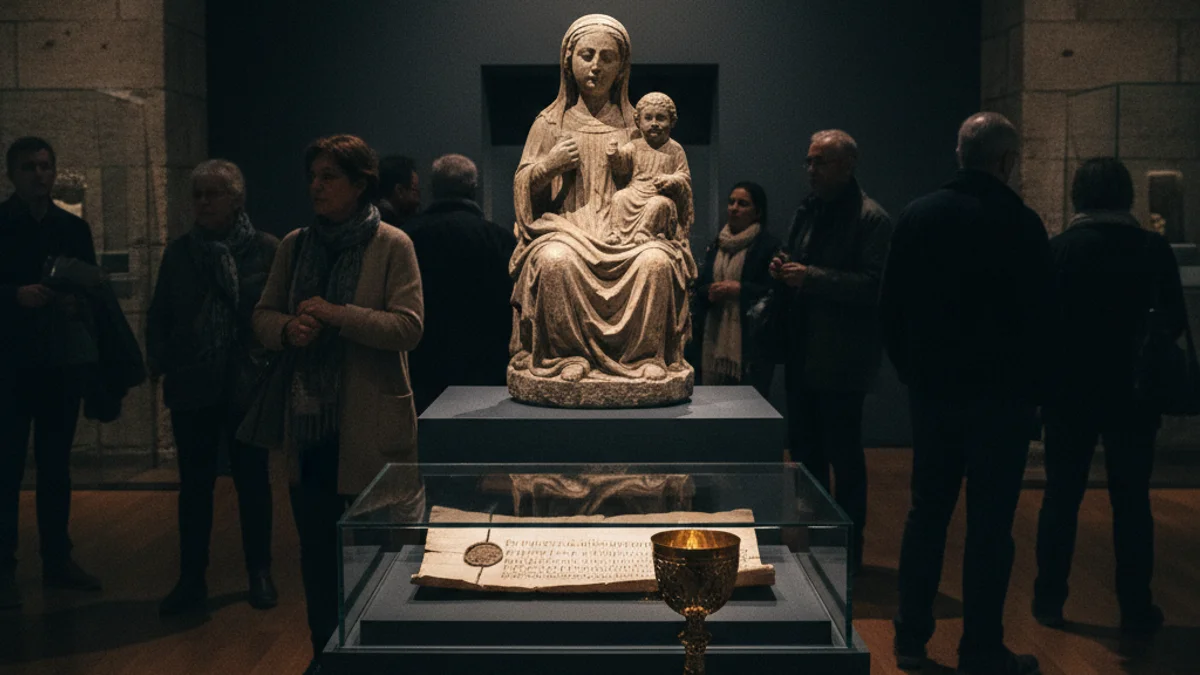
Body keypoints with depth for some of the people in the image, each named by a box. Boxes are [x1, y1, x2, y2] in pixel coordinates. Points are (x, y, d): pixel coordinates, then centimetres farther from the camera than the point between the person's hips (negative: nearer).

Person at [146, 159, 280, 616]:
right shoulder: (179, 253, 8)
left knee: (252, 481, 9)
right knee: (194, 484, 8)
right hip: (192, 387, 3)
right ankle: (191, 580, 16)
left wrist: (271, 367, -13)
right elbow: (158, 316, 12)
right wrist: (161, 362, 0)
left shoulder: (266, 250, -4)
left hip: (247, 385, -3)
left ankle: (260, 574, 22)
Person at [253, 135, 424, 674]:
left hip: (369, 428, -5)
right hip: (308, 423, 5)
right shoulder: (294, 245, 10)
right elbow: (263, 316, 14)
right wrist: (288, 328, -9)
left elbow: (408, 326, -14)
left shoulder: (391, 246, -5)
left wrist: (335, 314, -20)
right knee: (316, 550, 13)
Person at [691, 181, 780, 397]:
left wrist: (739, 289, -14)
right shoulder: (715, 245, 17)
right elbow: (699, 286, 21)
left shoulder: (769, 245, -3)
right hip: (714, 337, 5)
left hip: (750, 343, -5)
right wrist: (709, 292, -1)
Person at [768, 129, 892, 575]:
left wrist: (811, 277, -22)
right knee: (806, 450, 15)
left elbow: (872, 285, -19)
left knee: (844, 457, 0)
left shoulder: (870, 218, -10)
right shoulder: (807, 212, 15)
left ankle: (848, 551, 11)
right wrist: (784, 271, 4)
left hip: (841, 360, -8)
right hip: (802, 355, 8)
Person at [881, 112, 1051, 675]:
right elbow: (1041, 316, -9)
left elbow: (891, 307, 6)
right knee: (990, 524, 2)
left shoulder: (917, 216, 2)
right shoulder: (1020, 224, -13)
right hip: (1001, 395, -4)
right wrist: (1033, 385, 3)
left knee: (926, 513, 14)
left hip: (933, 390, 5)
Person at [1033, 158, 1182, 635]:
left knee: (1061, 496, 9)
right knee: (1131, 501, 8)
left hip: (1070, 390, 0)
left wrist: (1039, 381, 8)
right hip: (1132, 392, 0)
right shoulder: (1154, 249, -5)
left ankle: (1049, 600, 13)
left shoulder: (1058, 248, -7)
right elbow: (1175, 323, 2)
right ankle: (1136, 608, 11)